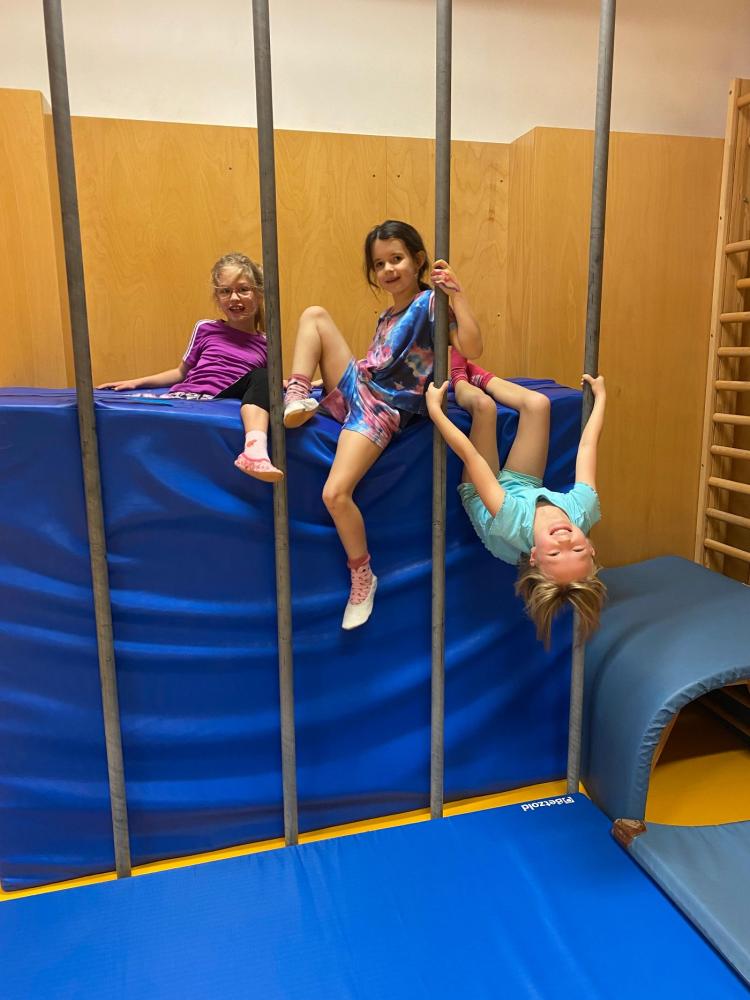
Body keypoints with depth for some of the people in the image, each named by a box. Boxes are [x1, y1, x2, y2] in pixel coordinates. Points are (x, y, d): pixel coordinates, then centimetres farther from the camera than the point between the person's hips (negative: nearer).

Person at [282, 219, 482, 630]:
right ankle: (297, 396, -12)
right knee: (314, 315, -2)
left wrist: (457, 294, -22)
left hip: (381, 411, -8)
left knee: (335, 494, -22)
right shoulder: (387, 315, 20)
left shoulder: (429, 303, -6)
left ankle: (362, 577, 1)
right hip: (353, 389, 8)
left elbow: (471, 348, -20)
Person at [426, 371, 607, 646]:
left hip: (476, 493, -4)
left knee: (484, 405, -16)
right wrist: (600, 395, -12)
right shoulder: (582, 512, -41)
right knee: (538, 403, -6)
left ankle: (461, 379, 26)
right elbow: (587, 444, -28)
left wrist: (435, 409, -38)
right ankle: (480, 378, 29)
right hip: (524, 486, 4)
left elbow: (470, 455, -47)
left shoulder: (514, 527, -51)